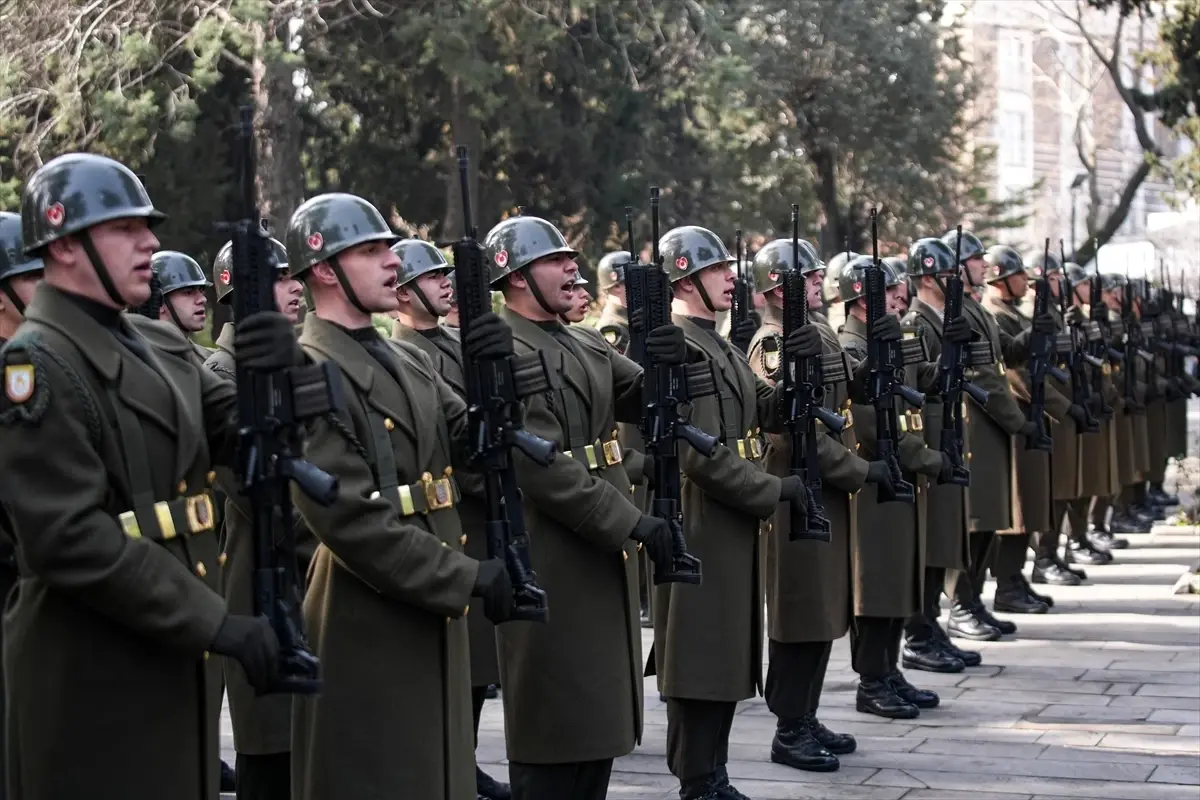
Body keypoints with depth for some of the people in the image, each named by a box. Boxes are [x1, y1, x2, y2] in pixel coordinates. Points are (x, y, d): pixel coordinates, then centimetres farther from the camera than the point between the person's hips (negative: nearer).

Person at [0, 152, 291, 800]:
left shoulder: (148, 357, 15)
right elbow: (72, 538, -22)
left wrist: (279, 373, -12)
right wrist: (217, 624, -22)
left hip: (168, 661, 9)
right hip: (93, 679, -8)